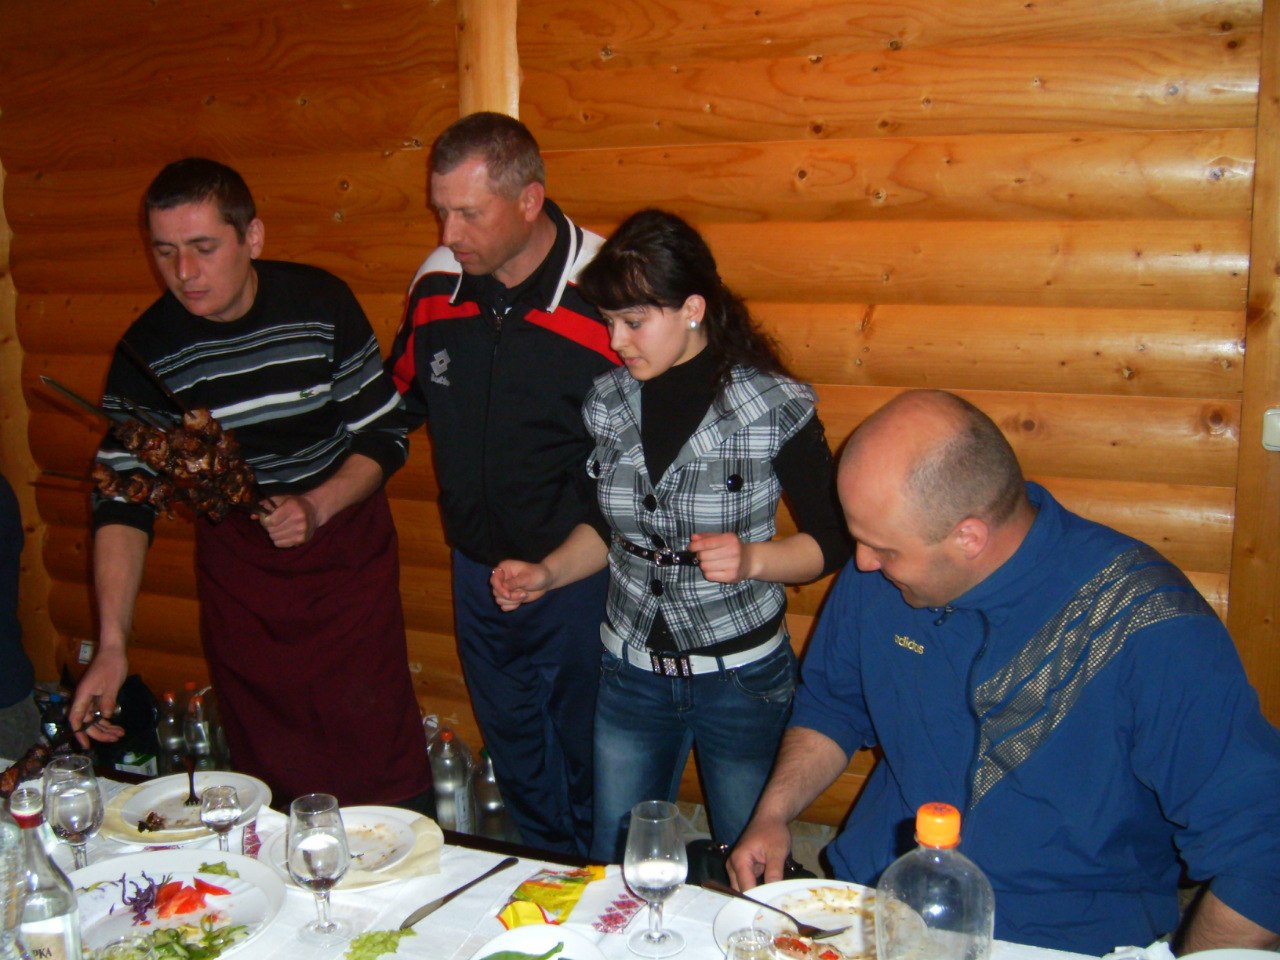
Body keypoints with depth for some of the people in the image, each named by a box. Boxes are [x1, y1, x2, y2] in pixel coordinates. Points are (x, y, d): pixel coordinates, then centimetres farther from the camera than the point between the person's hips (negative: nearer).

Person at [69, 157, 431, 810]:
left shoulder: (321, 304, -13)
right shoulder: (146, 351, -11)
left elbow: (385, 436, -5)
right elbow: (122, 500, -12)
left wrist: (316, 505, -23)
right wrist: (112, 643, -22)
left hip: (346, 546, -1)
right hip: (236, 567, 1)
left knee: (380, 748, -1)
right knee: (266, 760, 6)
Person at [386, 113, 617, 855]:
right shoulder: (436, 284, -3)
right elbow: (398, 403, 13)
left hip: (578, 573, -5)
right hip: (478, 566, 5)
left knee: (586, 761, 14)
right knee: (513, 752, 23)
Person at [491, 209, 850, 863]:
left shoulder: (775, 409, -15)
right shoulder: (607, 403, -2)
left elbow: (831, 542, -8)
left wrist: (749, 559, -25)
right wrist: (547, 574, -5)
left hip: (742, 677, -4)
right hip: (632, 671, 4)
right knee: (613, 865, 17)